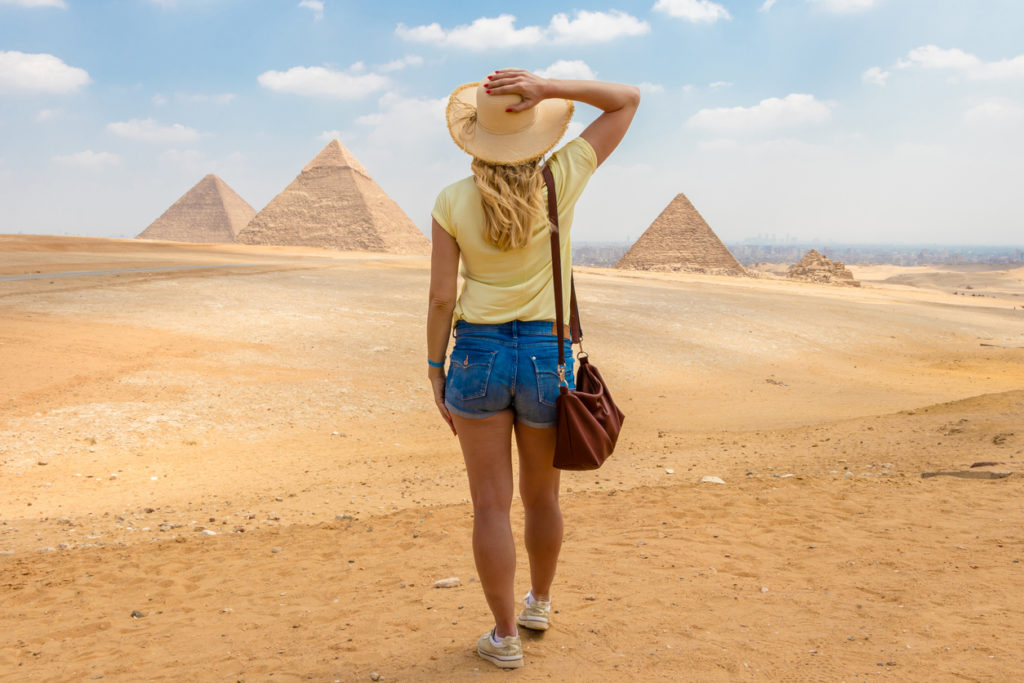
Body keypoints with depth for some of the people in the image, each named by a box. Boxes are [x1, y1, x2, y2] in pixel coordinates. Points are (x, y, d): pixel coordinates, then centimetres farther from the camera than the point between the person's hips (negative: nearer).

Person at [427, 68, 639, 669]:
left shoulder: (453, 201, -7)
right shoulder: (562, 182, -7)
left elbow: (442, 298, -7)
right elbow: (628, 99, 1)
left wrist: (436, 371, 5)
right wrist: (549, 88, -11)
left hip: (477, 354, -1)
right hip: (546, 357, 1)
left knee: (491, 505, 7)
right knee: (542, 496, 20)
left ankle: (506, 638, 15)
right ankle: (539, 604, 41)